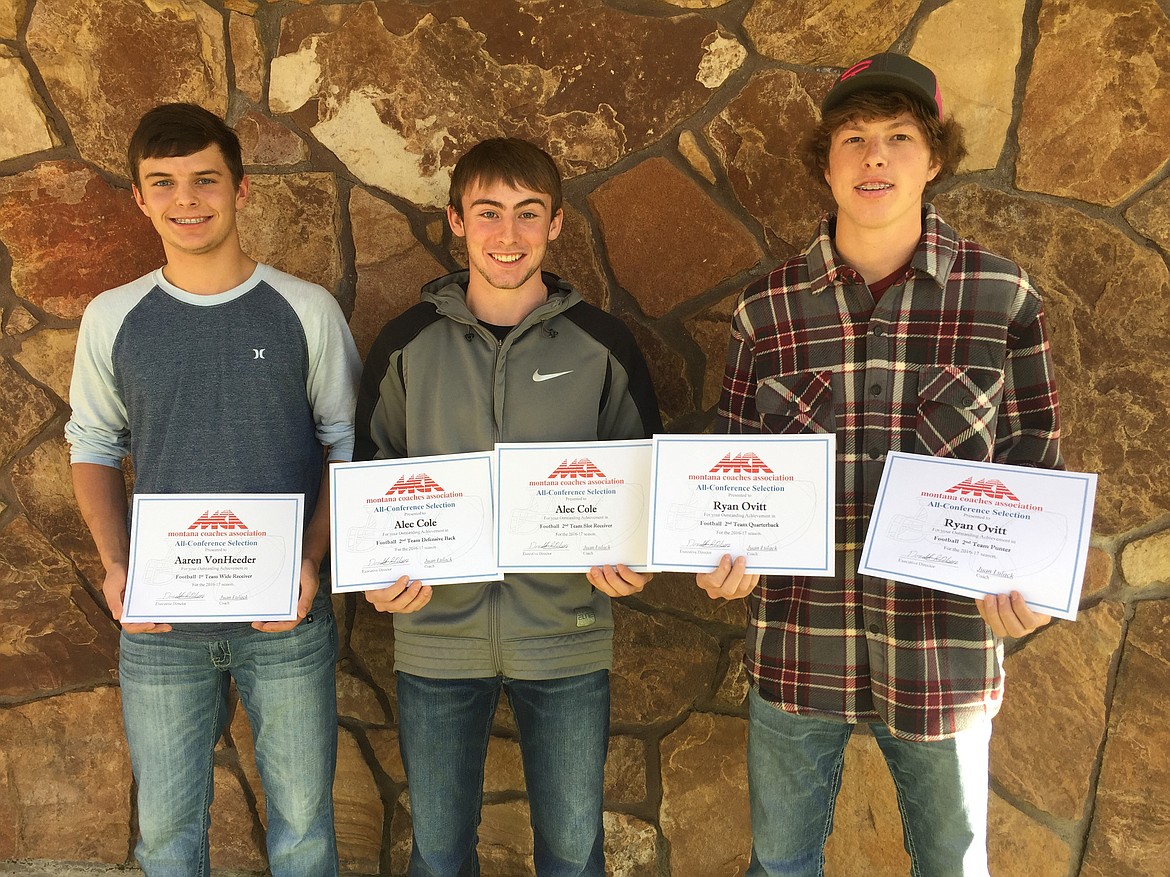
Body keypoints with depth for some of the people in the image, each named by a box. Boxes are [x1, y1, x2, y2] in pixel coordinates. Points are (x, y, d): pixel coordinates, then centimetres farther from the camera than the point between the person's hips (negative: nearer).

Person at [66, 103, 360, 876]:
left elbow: (348, 445, 1)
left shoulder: (307, 310, -3)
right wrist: (115, 565, -5)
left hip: (287, 614, -1)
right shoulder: (113, 318, 2)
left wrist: (312, 562, -12)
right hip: (160, 618, 2)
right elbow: (94, 448, 10)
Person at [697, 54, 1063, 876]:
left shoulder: (1003, 296, -5)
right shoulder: (767, 307, -2)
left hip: (944, 656, -1)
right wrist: (725, 553, -13)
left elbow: (1034, 465, 1)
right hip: (797, 647, 1)